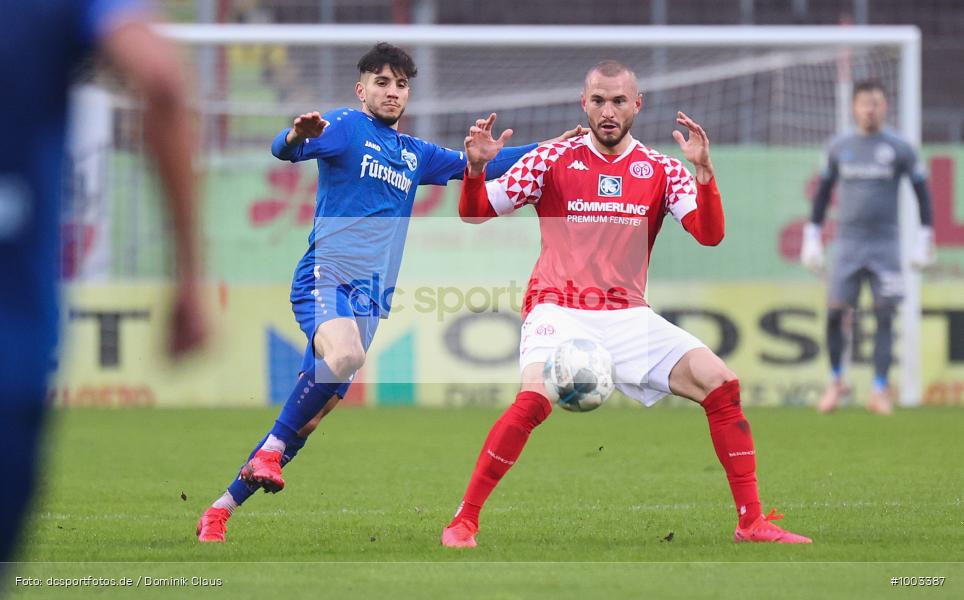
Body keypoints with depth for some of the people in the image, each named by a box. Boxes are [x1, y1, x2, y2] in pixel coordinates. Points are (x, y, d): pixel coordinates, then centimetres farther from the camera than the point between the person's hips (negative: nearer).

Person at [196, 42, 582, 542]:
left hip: (369, 296, 7)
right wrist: (298, 135, -39)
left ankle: (222, 508, 7)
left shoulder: (415, 155, 22)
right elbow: (285, 150, -15)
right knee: (345, 355, -37)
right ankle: (270, 451, -21)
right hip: (326, 275, -6)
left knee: (314, 411, -1)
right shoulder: (346, 126, 1)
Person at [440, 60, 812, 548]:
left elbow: (709, 235, -6)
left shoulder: (661, 170, 6)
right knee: (534, 398, -32)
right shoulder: (554, 160, 1)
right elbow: (474, 215, 3)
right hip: (558, 311, -3)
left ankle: (751, 521, -1)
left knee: (721, 384, -11)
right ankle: (463, 521, -20)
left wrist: (703, 170, -20)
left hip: (628, 317, 3)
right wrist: (476, 168, -17)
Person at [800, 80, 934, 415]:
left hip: (885, 246, -1)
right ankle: (836, 381, 13)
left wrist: (924, 242, 2)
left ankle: (880, 391, -3)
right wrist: (812, 239, 12)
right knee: (834, 312, -6)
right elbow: (822, 194, 16)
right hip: (847, 245, 1)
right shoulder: (838, 148, 8)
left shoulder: (899, 149, 1)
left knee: (884, 316, -6)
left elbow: (922, 193, 7)